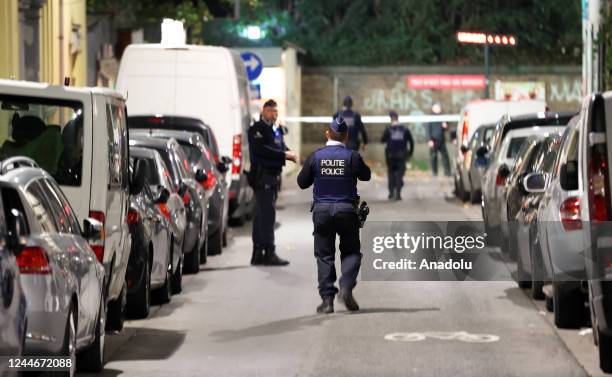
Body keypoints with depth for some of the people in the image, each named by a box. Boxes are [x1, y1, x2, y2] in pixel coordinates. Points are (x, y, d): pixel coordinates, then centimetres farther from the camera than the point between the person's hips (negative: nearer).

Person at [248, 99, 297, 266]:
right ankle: (269, 252, -14)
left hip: (272, 177, 9)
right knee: (267, 214, -12)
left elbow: (281, 147, 18)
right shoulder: (257, 129, -8)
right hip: (262, 176, -9)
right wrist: (284, 155, -22)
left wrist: (289, 154, -5)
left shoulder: (274, 130, 20)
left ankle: (258, 254, 15)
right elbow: (261, 149, -21)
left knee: (261, 215, 11)